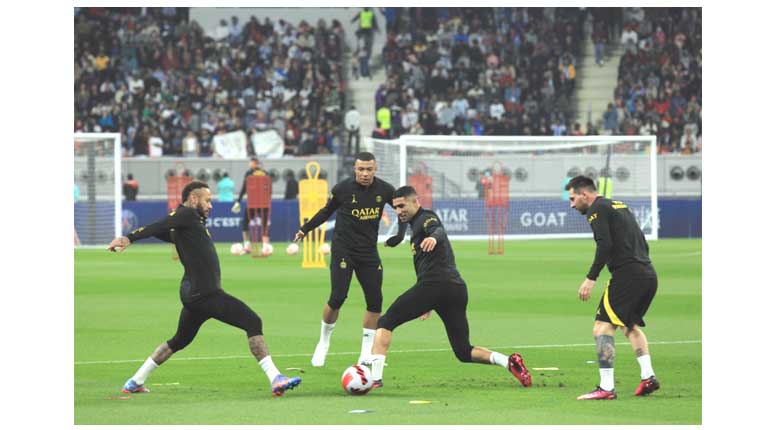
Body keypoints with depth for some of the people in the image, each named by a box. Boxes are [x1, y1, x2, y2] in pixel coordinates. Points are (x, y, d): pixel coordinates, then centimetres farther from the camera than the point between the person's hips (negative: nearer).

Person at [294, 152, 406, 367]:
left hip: (369, 252, 3)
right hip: (343, 250, -3)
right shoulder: (342, 189, -9)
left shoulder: (384, 190, -3)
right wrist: (305, 228, 14)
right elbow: (327, 211, 9)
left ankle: (366, 353, 11)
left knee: (375, 301, -1)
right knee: (337, 298, -14)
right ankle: (323, 342, 9)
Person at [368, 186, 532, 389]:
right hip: (457, 289, 9)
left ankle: (374, 376, -15)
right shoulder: (418, 223, 32)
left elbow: (439, 230, -22)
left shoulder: (425, 218, 3)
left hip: (434, 285, -9)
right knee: (464, 352, 10)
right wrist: (429, 304, 43)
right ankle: (508, 361, -12)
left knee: (385, 323, -2)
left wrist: (434, 237, -46)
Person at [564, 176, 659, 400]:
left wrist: (590, 278, -15)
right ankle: (648, 376, 15)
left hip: (627, 275, -9)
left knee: (602, 328, -9)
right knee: (631, 325, 26)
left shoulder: (597, 209, -3)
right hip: (648, 275, 9)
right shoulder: (619, 206, 23)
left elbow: (605, 245, -16)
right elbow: (643, 244, 23)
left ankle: (606, 388, -18)